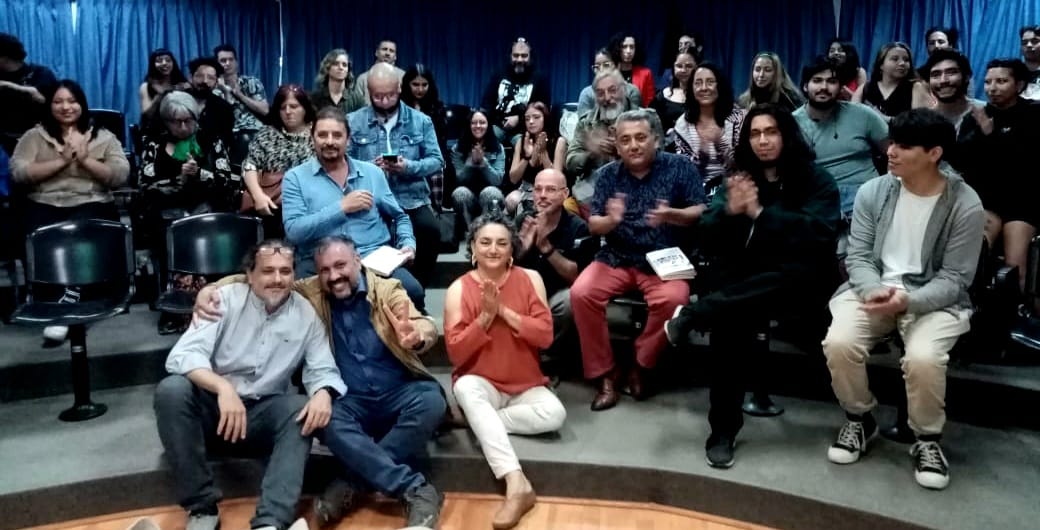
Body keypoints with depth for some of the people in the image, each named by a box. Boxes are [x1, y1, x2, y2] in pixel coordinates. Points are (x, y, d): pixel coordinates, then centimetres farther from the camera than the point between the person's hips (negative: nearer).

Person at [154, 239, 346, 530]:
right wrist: (224, 388, -38)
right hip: (213, 404, -1)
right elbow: (183, 354, -19)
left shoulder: (305, 313, -2)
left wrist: (323, 393, -29)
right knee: (171, 390, -30)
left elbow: (323, 370, -3)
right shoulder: (225, 299, -8)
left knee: (304, 410, -28)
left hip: (264, 412, 1)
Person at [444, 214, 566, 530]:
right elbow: (456, 353, -10)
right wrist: (485, 316, -21)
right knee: (465, 388, -37)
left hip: (525, 386, 1)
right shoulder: (459, 289, -5)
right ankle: (517, 484, -45)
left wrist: (504, 311, -19)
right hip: (481, 385, -1)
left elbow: (545, 335, -10)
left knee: (554, 413, -28)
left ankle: (477, 421, -14)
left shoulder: (530, 279, -1)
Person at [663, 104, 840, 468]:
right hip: (741, 283, 1)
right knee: (729, 320, -33)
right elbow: (707, 240, 4)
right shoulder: (738, 179, 14)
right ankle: (723, 428, -25)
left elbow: (820, 234, -12)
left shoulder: (816, 181, 6)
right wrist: (730, 211, -16)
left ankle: (692, 315, -32)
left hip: (794, 286, -1)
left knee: (802, 274, -38)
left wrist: (761, 213, -16)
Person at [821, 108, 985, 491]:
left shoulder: (965, 205, -8)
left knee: (923, 358, -31)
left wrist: (907, 301, -27)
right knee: (839, 343, -25)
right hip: (873, 288, 2)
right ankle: (860, 420, 5)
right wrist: (875, 291, -22)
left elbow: (954, 279, -9)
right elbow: (858, 256, 0)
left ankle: (927, 439, 1)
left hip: (934, 299, -2)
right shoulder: (872, 192, -1)